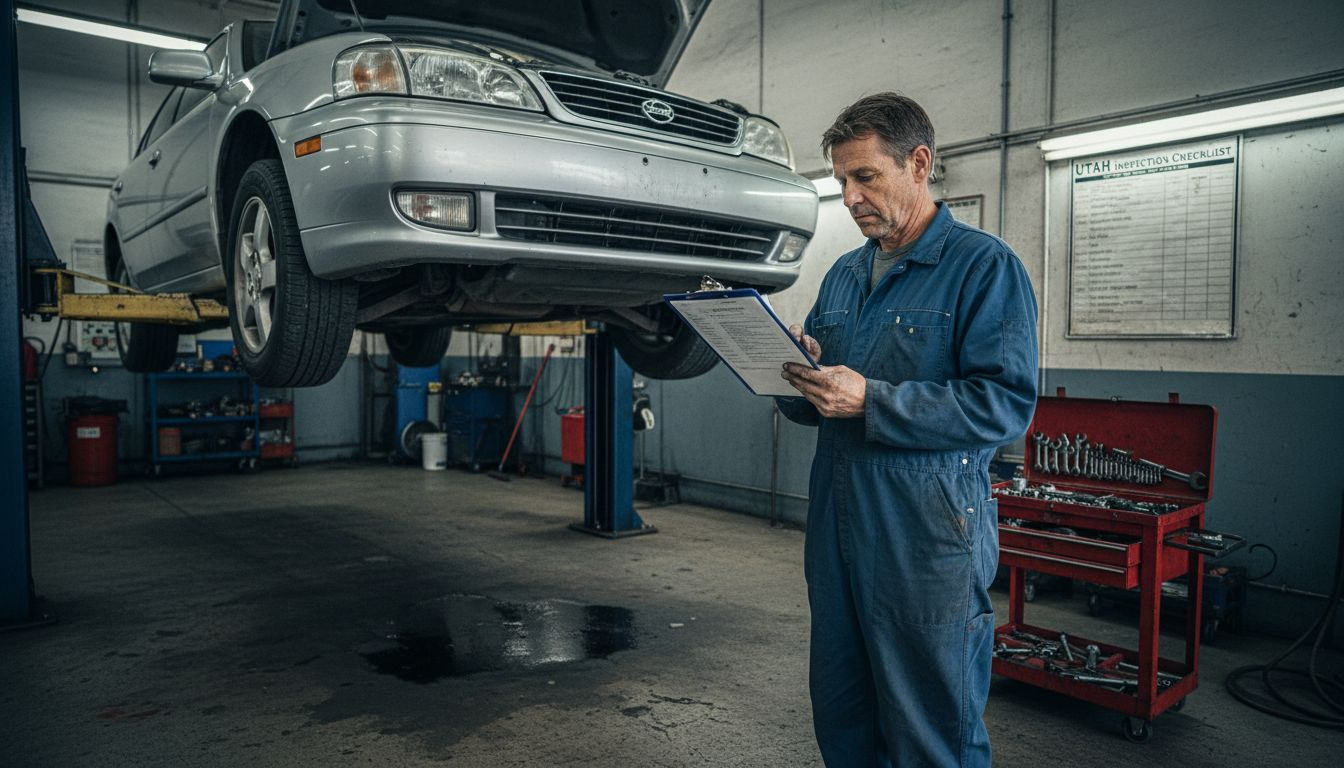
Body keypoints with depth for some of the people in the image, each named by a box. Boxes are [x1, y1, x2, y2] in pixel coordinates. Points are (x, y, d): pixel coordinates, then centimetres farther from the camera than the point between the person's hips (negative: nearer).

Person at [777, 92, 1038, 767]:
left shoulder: (984, 266, -7)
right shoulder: (843, 275, 15)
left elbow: (1006, 404, -18)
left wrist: (871, 401, -23)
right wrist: (801, 378, -6)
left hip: (930, 541, -6)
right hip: (837, 530, 7)